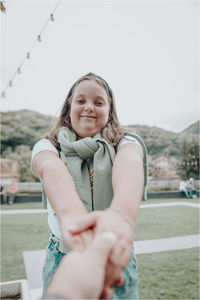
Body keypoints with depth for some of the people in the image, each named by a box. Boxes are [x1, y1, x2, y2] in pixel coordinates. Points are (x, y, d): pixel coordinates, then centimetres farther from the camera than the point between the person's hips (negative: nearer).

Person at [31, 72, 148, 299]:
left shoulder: (125, 143, -5)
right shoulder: (48, 146, -3)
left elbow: (129, 164, -30)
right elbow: (51, 169, -28)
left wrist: (121, 213, -53)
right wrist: (72, 214, -51)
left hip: (115, 258, 0)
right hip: (62, 258, 1)